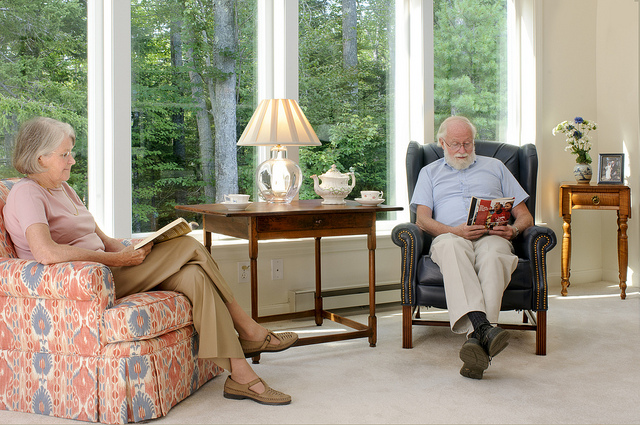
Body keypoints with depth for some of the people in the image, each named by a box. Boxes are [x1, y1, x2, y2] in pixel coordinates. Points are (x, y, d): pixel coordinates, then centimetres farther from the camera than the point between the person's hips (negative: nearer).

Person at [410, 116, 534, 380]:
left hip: (493, 237, 1)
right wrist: (455, 231, -10)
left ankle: (475, 337, -52)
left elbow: (524, 215, 24)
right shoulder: (430, 172, 28)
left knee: (492, 254, -39)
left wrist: (513, 229, -2)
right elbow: (422, 219, 10)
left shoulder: (495, 167, 30)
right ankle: (482, 327, -55)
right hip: (450, 237, -1)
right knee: (452, 246, -40)